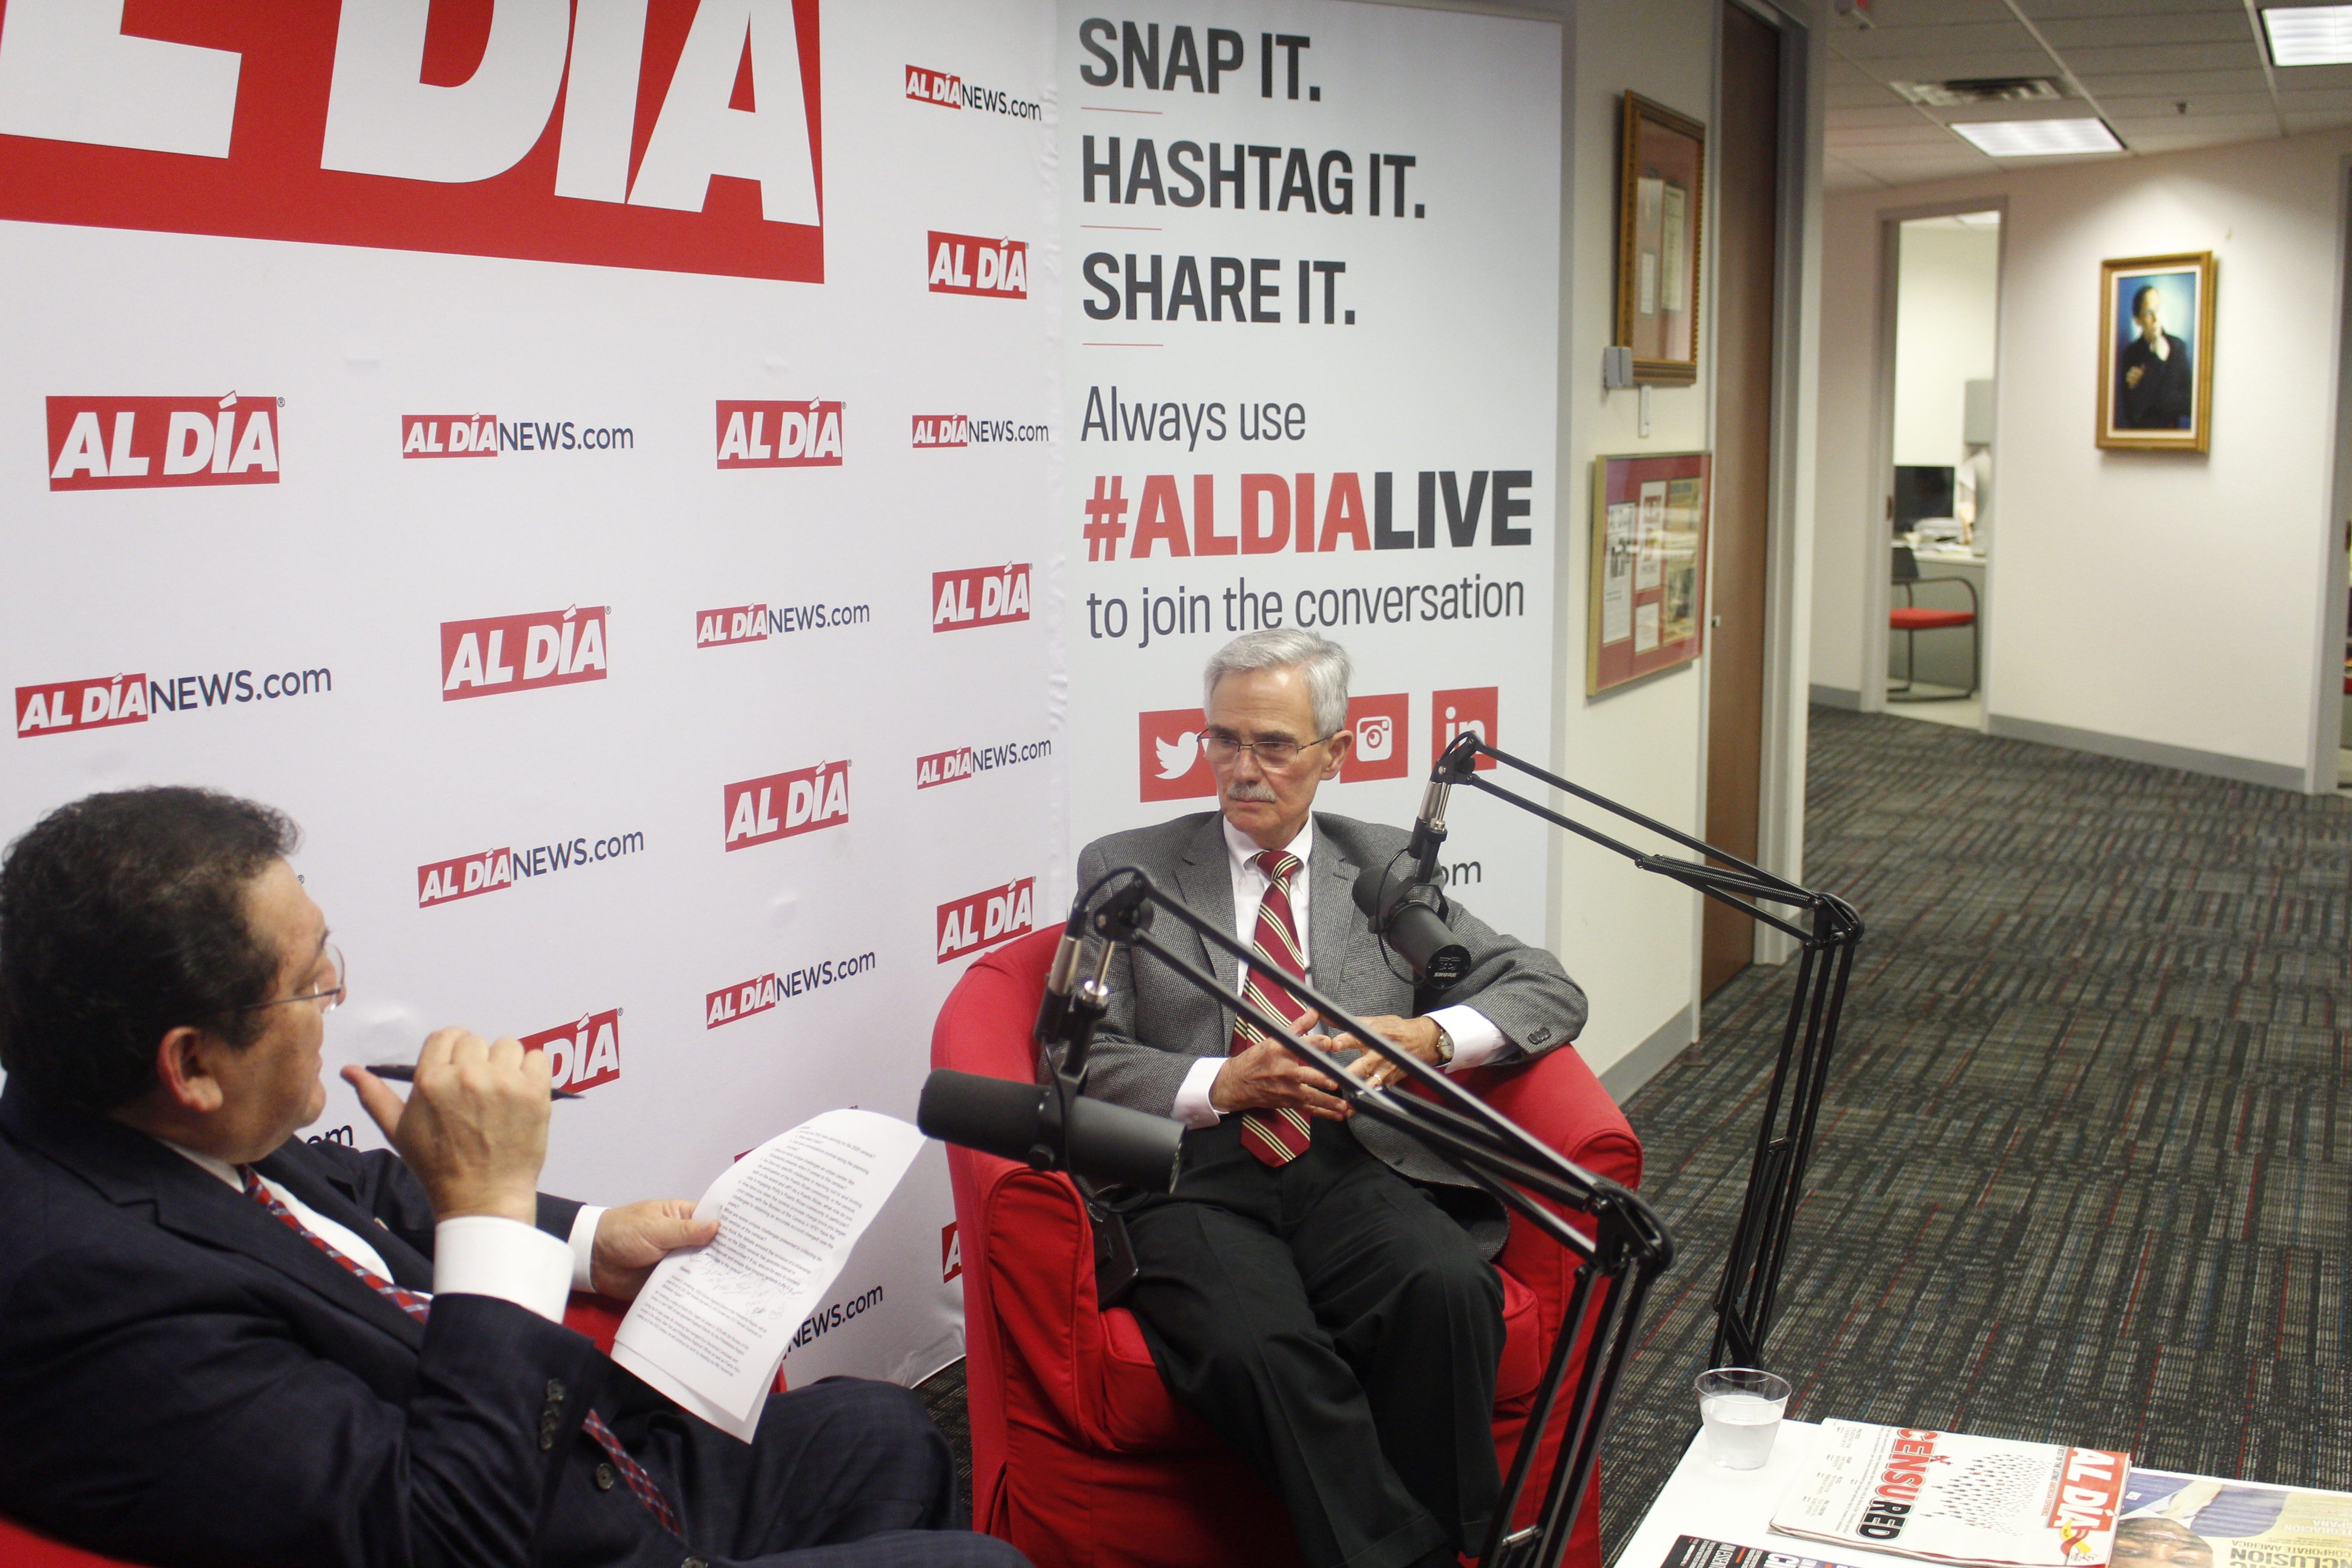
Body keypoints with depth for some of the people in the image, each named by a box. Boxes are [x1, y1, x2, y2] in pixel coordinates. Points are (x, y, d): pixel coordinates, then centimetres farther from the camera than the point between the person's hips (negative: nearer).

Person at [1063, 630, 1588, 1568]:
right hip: (1196, 1176, -1)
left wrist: (1428, 1035, -7)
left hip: (1350, 1169, 2)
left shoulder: (1386, 869, 19)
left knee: (1451, 1291, -32)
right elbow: (1081, 1059, 5)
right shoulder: (1127, 872, 14)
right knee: (1258, 1348, -35)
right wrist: (1222, 1084, -12)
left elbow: (1552, 994, 14)